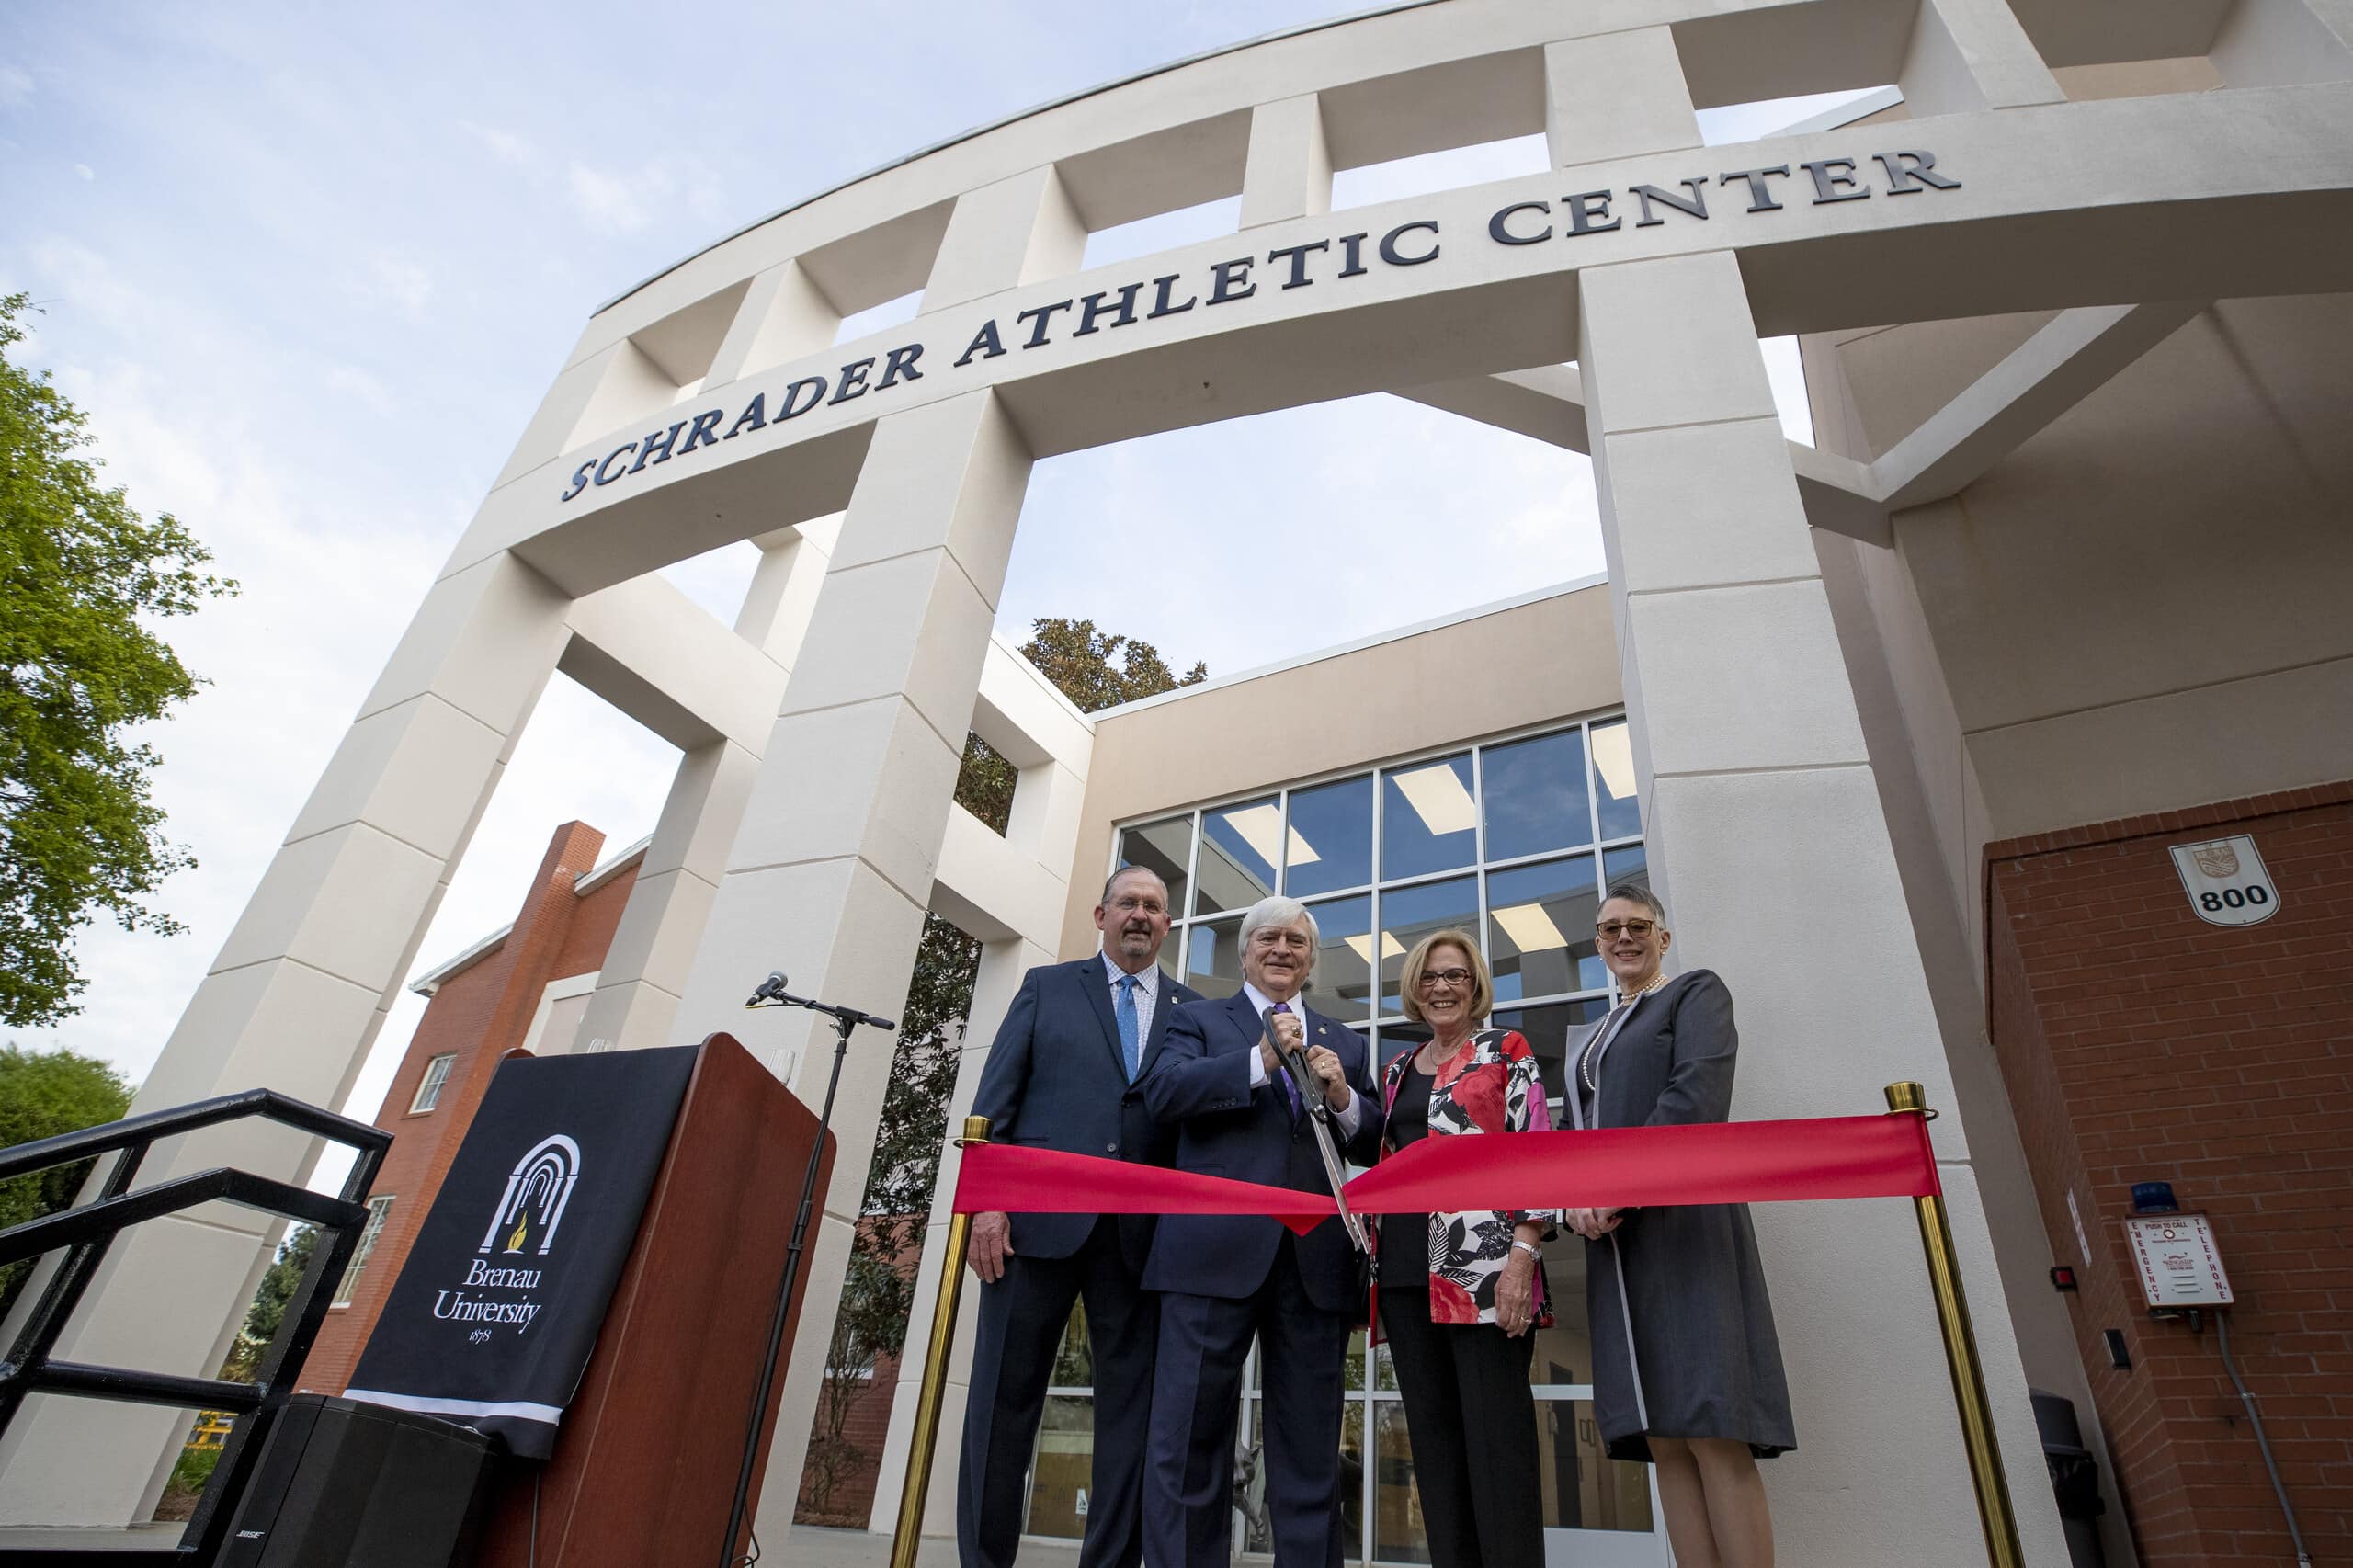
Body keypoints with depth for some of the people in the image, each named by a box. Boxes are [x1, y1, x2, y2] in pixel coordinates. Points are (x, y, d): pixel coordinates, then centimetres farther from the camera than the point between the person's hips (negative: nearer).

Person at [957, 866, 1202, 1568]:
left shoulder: (1193, 1011, 13)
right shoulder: (1046, 985, 11)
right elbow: (996, 1096, 4)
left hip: (1142, 1232, 1)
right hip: (1040, 1216, -1)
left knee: (1131, 1404, 5)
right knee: (1005, 1398, 4)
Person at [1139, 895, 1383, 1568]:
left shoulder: (1345, 1044, 21)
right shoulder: (1200, 1019, 12)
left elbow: (1374, 1148, 14)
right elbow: (1162, 1090, -7)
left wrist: (1345, 1099, -7)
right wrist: (1260, 1062, -17)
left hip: (1317, 1260, 3)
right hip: (1217, 1249, -3)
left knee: (1310, 1455, 9)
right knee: (1190, 1441, 0)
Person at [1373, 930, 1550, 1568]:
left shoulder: (1506, 1050, 3)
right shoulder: (1398, 1068, 19)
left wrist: (1523, 1254, -15)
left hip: (1485, 1266, -5)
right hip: (1406, 1270, 6)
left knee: (1496, 1433, -5)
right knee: (1432, 1434, 9)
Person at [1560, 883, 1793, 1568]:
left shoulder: (1697, 993, 5)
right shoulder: (1589, 1040, 25)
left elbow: (1698, 1097, -12)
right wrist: (1575, 1202, -2)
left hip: (1678, 1222, -6)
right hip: (1615, 1240, 6)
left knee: (1712, 1431, -12)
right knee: (1665, 1441, 2)